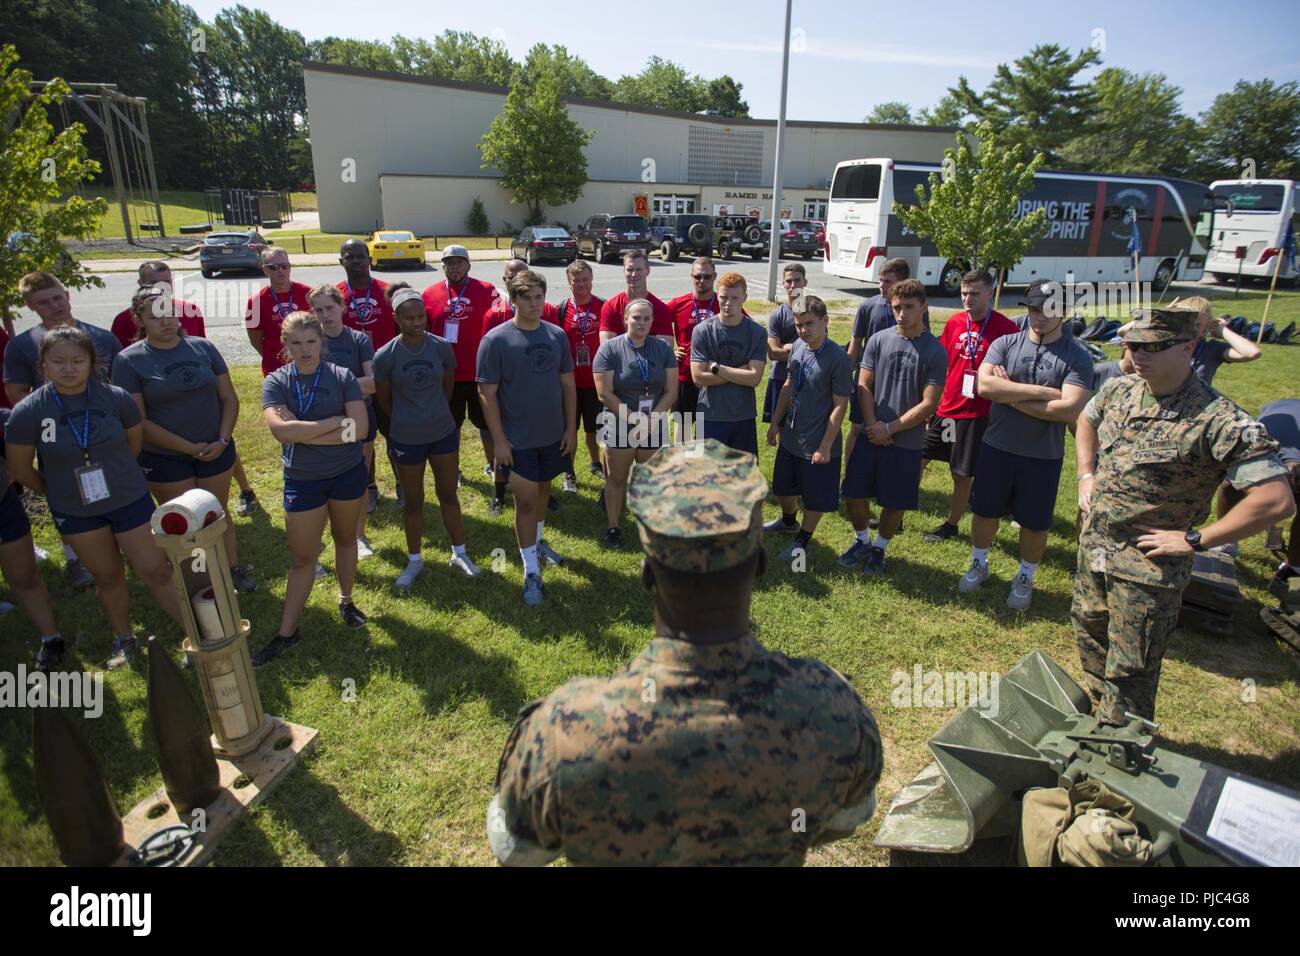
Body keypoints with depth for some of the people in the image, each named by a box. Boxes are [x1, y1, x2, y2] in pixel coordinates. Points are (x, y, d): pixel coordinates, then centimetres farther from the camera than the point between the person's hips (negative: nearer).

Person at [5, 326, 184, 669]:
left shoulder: (116, 398, -15)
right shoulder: (28, 411, -16)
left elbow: (135, 441, 4)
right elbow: (20, 468, -3)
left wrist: (115, 474, 10)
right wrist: (57, 491, 8)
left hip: (130, 500, -1)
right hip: (75, 511, 1)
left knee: (155, 571, 2)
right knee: (107, 577, 15)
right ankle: (123, 639, 35)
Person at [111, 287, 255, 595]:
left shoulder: (203, 347, -1)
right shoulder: (128, 360, -9)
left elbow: (229, 398, 2)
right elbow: (138, 421, -13)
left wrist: (223, 440, -11)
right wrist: (190, 448, -15)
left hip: (216, 451, 3)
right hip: (164, 459, -2)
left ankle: (233, 568, 31)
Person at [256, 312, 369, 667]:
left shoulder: (342, 377, -8)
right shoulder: (275, 382, -7)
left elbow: (359, 429, -18)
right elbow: (281, 430, -23)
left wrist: (303, 432, -19)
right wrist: (336, 421, -20)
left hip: (348, 474, 0)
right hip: (302, 480, 0)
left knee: (345, 539, 18)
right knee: (301, 556, 5)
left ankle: (346, 601, 40)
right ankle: (287, 631, 18)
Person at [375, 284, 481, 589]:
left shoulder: (442, 347, -9)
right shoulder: (386, 356, -14)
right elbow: (383, 399, 1)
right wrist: (405, 421, 12)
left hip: (444, 432, 2)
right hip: (406, 438, -1)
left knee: (448, 494, 14)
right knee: (413, 500, 12)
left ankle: (460, 553, 29)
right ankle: (414, 561, 29)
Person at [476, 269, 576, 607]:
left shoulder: (556, 335, 0)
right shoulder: (495, 341, -13)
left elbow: (568, 384, 7)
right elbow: (487, 393, -11)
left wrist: (571, 427, 4)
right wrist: (498, 440, -14)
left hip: (553, 434, 5)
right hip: (517, 439, -4)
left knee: (542, 490, 21)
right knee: (525, 500, -1)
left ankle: (537, 541, 44)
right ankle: (531, 571, 10)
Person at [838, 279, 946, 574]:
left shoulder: (935, 352, -8)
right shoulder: (878, 340, 0)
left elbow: (928, 404, -11)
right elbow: (864, 386, 1)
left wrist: (889, 429, -13)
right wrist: (873, 425, -10)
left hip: (906, 442, -2)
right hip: (870, 436, 3)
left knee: (894, 502, 8)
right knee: (854, 493, 7)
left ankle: (879, 549, 31)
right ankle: (861, 541, 31)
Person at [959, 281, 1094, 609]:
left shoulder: (1077, 356, -9)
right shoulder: (1005, 344, -3)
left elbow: (1070, 409, -21)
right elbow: (984, 385, -20)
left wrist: (1011, 396, -17)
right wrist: (1043, 391, -21)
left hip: (1043, 456, -2)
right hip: (996, 447, 2)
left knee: (1035, 523, 13)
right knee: (985, 510, 16)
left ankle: (1025, 578, 35)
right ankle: (979, 565, 39)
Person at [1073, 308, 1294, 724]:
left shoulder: (1217, 420, -23)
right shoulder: (1119, 390, -1)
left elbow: (1276, 500, -26)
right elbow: (1087, 420, 23)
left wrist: (1194, 540, -19)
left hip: (1148, 567, -7)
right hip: (1093, 547, 7)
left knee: (1128, 674, 5)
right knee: (1089, 633, 25)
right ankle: (1101, 718, 49)